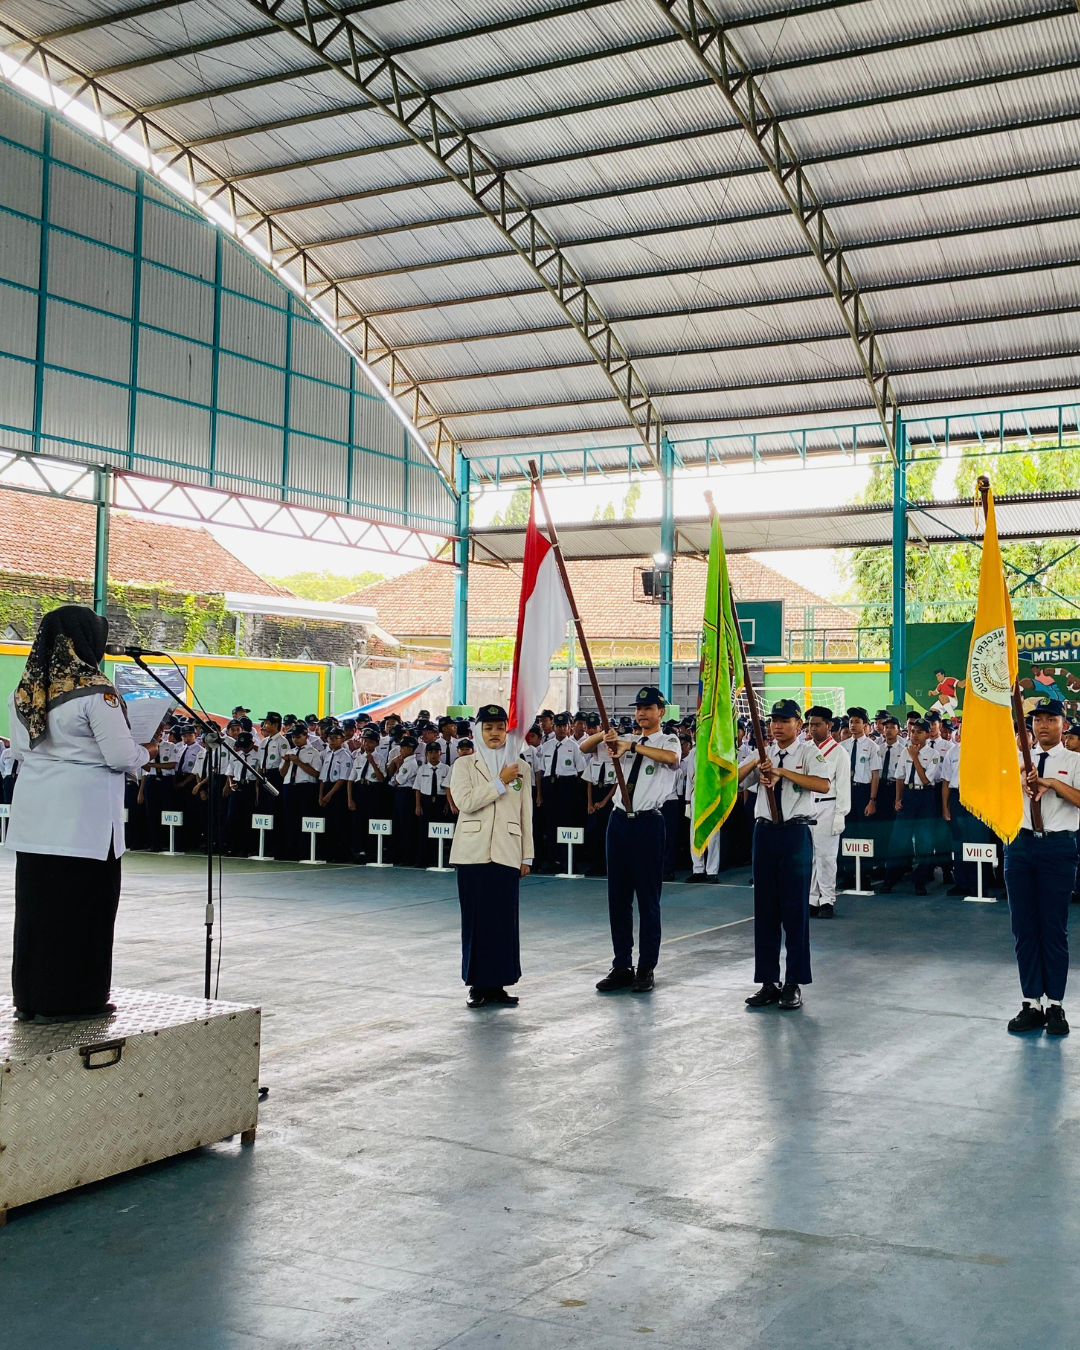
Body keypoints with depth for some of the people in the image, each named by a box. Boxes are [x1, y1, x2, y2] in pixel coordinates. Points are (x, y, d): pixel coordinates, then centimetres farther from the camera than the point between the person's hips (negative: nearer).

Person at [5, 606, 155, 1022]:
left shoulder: (24, 692, 6)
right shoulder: (95, 692, -15)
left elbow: (20, 749, 15)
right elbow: (121, 756, -14)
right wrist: (145, 753, 7)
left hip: (34, 816, 7)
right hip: (83, 817, -7)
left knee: (36, 901, 12)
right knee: (83, 902, 3)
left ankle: (30, 996, 20)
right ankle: (70, 998, 8)